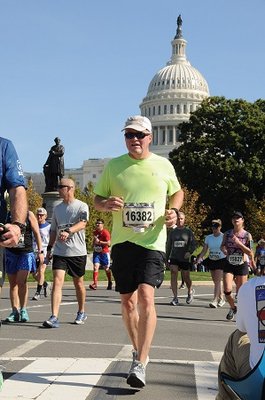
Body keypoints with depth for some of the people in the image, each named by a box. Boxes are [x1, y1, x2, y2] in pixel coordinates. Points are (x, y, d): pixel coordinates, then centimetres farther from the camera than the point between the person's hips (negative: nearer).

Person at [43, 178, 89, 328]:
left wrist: (68, 231, -39)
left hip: (78, 252, -3)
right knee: (57, 282, -12)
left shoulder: (82, 206, -5)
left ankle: (81, 313, 31)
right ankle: (54, 317, -18)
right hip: (60, 252, 3)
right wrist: (49, 248, 16)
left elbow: (83, 223, -23)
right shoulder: (57, 208, 12)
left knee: (79, 283, 12)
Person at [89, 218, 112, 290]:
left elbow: (108, 243, -17)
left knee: (106, 269, 8)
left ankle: (110, 283, 29)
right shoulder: (95, 232, 10)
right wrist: (94, 244, 11)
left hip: (104, 253, -4)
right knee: (95, 267, -14)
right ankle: (95, 283, -21)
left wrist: (99, 242, -21)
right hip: (96, 252, 4)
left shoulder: (105, 232, -11)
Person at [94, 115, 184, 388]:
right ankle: (138, 352, 32)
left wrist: (173, 211, -1)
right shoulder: (113, 166, 5)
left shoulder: (163, 165, 5)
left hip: (152, 241, -2)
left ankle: (140, 365, -18)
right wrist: (106, 204, -12)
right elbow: (97, 198, 12)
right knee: (127, 301, 11)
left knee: (146, 296, -19)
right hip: (122, 241, 3)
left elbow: (177, 192, 20)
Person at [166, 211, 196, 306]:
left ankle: (190, 292, 37)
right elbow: (168, 246, 15)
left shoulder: (188, 231, 2)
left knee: (186, 278, 6)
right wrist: (166, 258, 14)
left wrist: (189, 252, -19)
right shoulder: (172, 232, 9)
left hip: (185, 259, -1)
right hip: (174, 258, 2)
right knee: (173, 275, -14)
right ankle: (175, 298, -13)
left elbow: (193, 244, -1)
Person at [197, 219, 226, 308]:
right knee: (216, 281, 12)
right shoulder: (208, 238, 5)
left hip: (221, 260, -5)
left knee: (217, 281, -13)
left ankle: (215, 300, -15)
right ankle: (221, 299, 27)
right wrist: (200, 258, -13)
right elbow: (204, 250, 4)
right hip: (211, 261, 5)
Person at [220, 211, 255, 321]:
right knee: (227, 290, -11)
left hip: (242, 265, -1)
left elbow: (250, 252, -9)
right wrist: (224, 249, -7)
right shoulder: (227, 234, 4)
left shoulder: (247, 235, -3)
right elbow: (222, 246, 16)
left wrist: (239, 243, -19)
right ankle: (232, 308, 17)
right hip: (229, 265, 2)